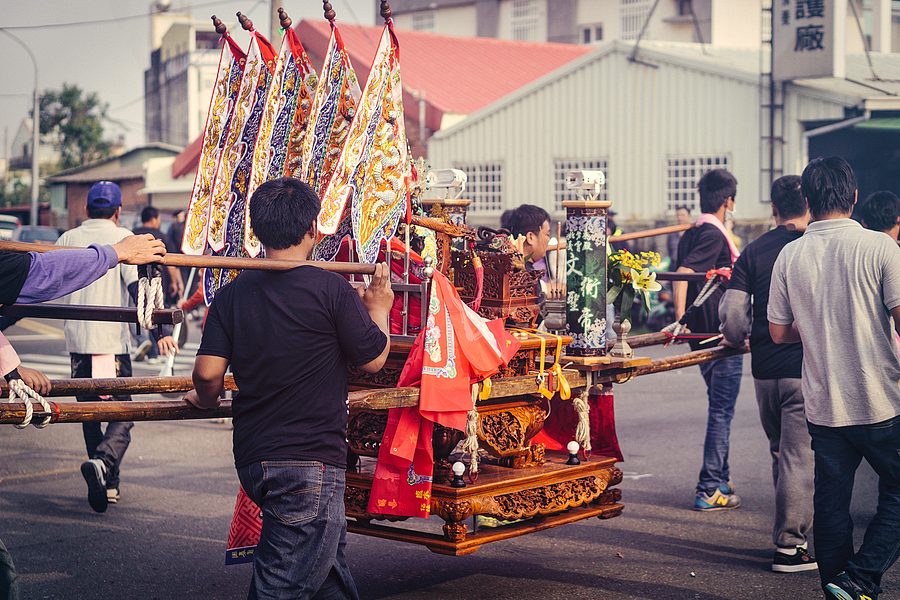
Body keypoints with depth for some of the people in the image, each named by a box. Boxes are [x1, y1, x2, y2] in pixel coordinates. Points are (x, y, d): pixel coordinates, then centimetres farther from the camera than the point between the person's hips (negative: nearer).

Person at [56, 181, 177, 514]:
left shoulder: (67, 239, 9)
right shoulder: (122, 237, -2)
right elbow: (138, 286, -12)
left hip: (76, 340, 4)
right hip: (112, 340, -4)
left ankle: (107, 484, 18)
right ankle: (103, 461, -28)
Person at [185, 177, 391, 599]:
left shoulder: (232, 295, 1)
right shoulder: (330, 289, -11)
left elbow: (207, 372, -4)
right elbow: (373, 360, -3)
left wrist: (207, 400, 18)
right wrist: (378, 310, 15)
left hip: (252, 456, 6)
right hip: (310, 461, -6)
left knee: (329, 561, 24)